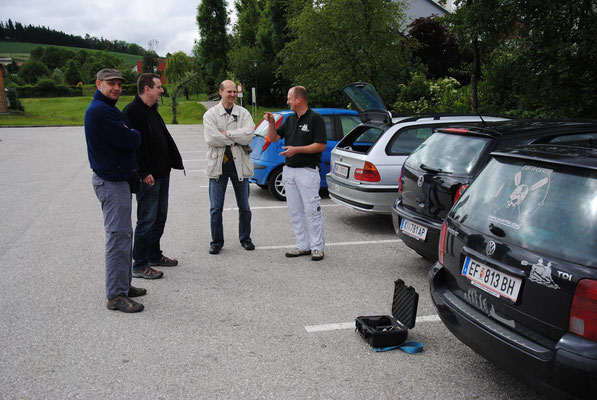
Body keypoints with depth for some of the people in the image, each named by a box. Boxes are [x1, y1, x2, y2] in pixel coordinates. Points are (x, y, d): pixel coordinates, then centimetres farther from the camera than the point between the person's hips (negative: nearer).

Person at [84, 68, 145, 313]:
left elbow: (127, 140, 19)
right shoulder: (100, 111, -18)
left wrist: (128, 135, -1)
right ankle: (116, 296, -1)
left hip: (117, 179, 11)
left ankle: (123, 285, 27)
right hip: (111, 182, -11)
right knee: (118, 237, -8)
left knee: (124, 235, 17)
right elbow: (129, 141, -21)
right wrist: (135, 135, -2)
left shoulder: (107, 109, 18)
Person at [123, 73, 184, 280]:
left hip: (162, 173, 10)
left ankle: (154, 255, 30)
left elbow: (165, 138, 21)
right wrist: (144, 173, -22)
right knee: (147, 220, -4)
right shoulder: (132, 111, -14)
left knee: (160, 217, 17)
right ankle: (139, 266, 5)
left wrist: (175, 161, 14)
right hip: (148, 177, -10)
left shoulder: (152, 110, 16)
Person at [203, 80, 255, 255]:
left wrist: (226, 133, -14)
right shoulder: (210, 114, 0)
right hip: (218, 165, -1)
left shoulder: (243, 113, 4)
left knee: (244, 207, 11)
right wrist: (236, 138, -10)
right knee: (216, 208, 3)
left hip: (239, 164, 1)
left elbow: (248, 135, -13)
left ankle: (245, 239, 27)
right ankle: (216, 242, 17)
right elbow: (212, 138, -15)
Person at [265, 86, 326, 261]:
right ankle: (303, 246, 18)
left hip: (307, 171, -8)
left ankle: (317, 247, 5)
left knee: (312, 210, -5)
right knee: (295, 211, 10)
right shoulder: (290, 119, 15)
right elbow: (273, 138, 16)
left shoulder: (315, 119, -7)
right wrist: (271, 122, -2)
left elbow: (321, 145, -14)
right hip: (289, 170, 8)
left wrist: (296, 149, -19)